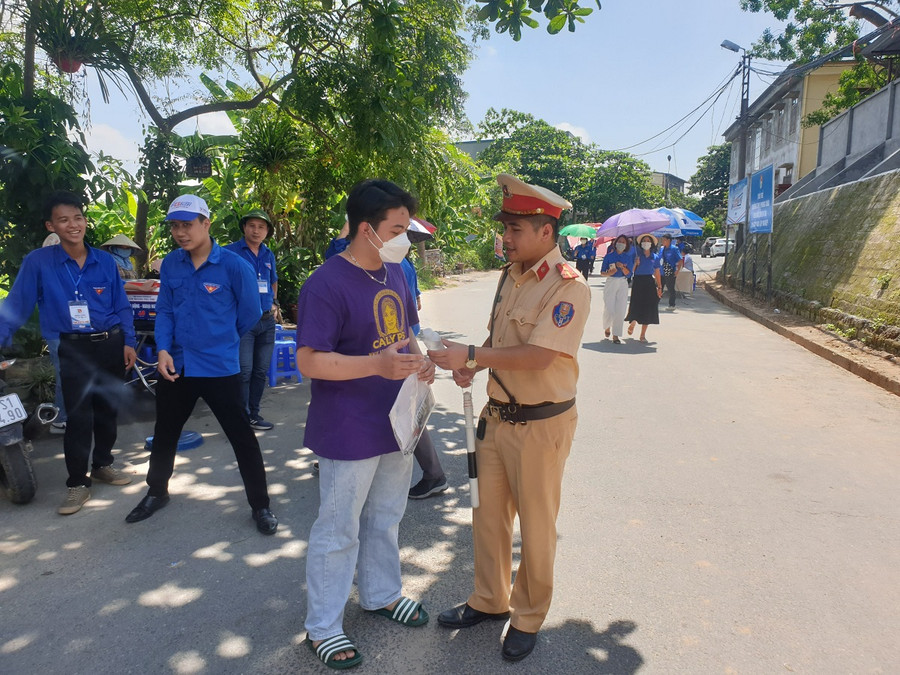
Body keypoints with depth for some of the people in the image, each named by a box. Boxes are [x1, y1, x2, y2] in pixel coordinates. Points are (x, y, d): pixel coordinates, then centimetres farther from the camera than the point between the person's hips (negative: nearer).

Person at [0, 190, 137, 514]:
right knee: (78, 417, -2)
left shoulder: (105, 261, 2)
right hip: (74, 350, -3)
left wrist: (129, 342, 1)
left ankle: (102, 464, 34)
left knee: (108, 409, 14)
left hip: (111, 344, 3)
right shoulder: (37, 262, -7)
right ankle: (78, 482, 12)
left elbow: (121, 306, 7)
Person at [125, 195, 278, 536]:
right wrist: (163, 349, -9)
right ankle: (157, 492, 43)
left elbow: (249, 313, -2)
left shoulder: (233, 265, -12)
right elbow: (164, 310, 7)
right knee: (164, 433, 20)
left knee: (242, 437, 1)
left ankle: (260, 505, 16)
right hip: (176, 365, 5)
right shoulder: (170, 264, 2)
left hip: (220, 367, -4)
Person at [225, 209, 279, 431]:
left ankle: (254, 414, 23)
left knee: (261, 371, 11)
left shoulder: (269, 255, 13)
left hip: (267, 321, 6)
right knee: (244, 371, -8)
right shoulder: (230, 252, -5)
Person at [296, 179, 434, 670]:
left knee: (386, 517, 24)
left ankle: (382, 595, 46)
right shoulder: (326, 284, -21)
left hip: (395, 422, 8)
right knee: (339, 531, 8)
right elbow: (310, 361, -23)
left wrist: (419, 360, -4)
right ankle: (322, 627, 29)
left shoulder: (394, 272, 6)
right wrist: (378, 364, -32)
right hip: (349, 434, -8)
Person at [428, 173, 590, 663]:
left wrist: (471, 356, -25)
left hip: (540, 425, -7)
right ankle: (489, 600, 39)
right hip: (497, 416, 7)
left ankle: (528, 617, 32)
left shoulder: (567, 287, -18)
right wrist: (474, 365, -3)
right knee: (489, 515, 18)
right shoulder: (510, 276, 7)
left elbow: (538, 355, -26)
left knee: (535, 526, 10)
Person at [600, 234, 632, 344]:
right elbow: (602, 273, 2)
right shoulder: (609, 256, 3)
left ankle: (616, 336, 3)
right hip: (610, 283, -1)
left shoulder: (628, 257, 7)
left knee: (620, 310, -5)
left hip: (623, 284, 1)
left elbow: (628, 273, 1)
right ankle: (607, 327, 25)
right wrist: (609, 273, -18)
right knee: (609, 309, -7)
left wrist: (622, 267, -16)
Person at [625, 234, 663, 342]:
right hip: (638, 283, -2)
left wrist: (659, 287, 4)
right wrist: (636, 263, -18)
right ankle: (632, 323, 29)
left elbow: (657, 273, 8)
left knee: (648, 309, 1)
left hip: (650, 284, 2)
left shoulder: (655, 257, 8)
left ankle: (643, 335, 10)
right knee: (636, 306, -5)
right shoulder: (637, 255, 1)